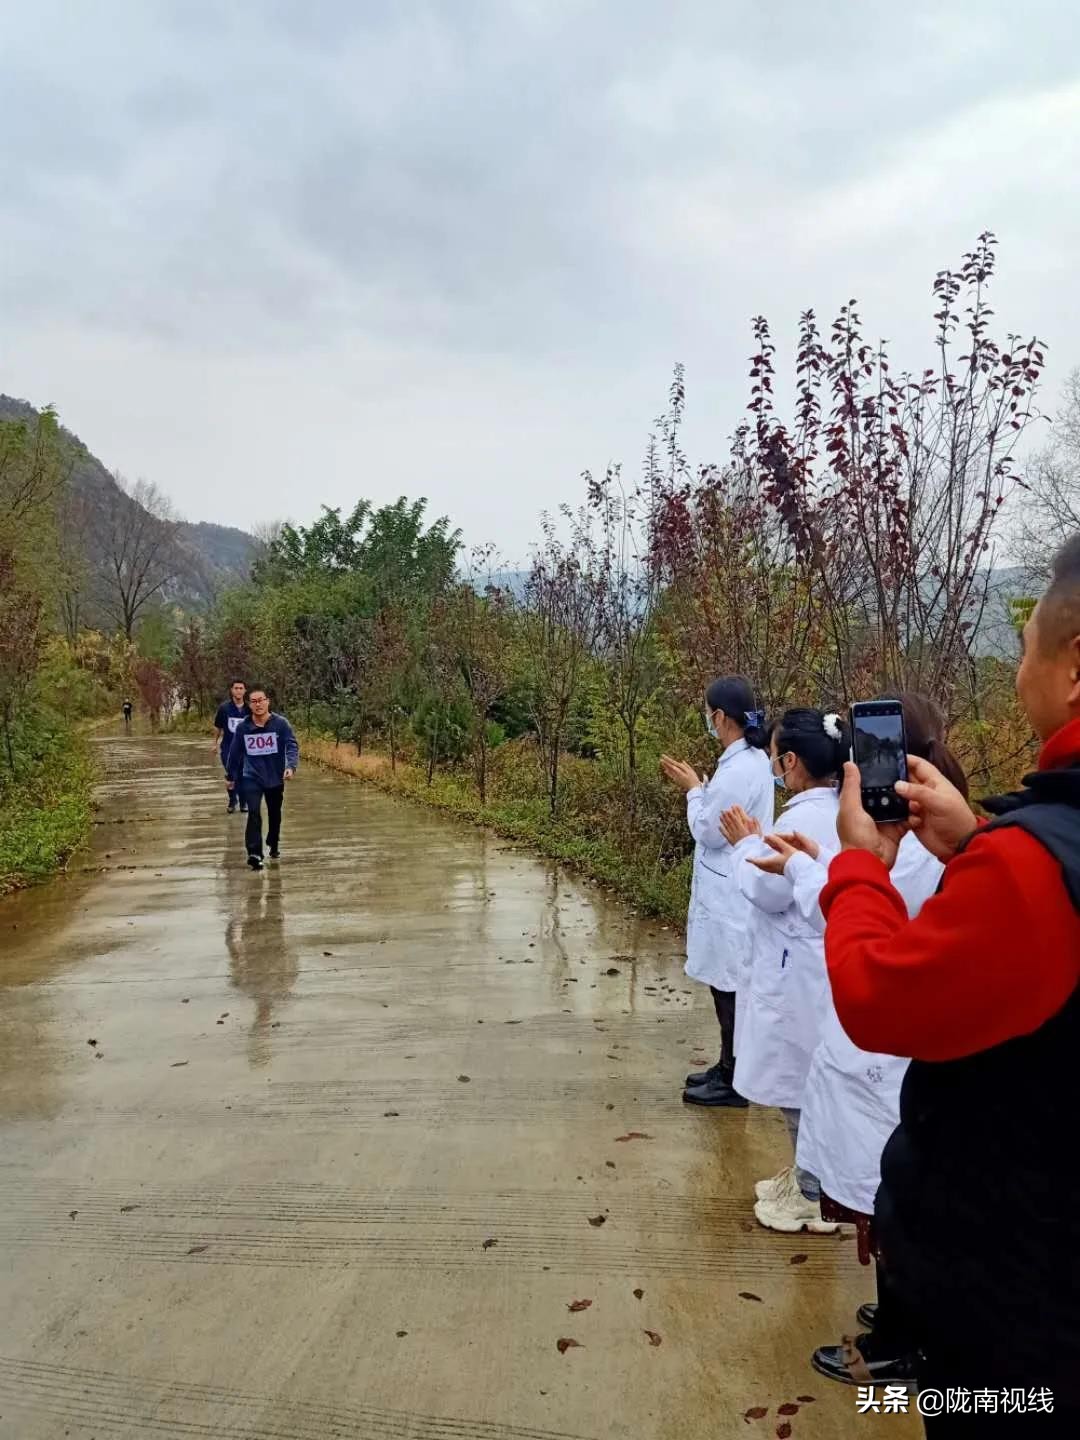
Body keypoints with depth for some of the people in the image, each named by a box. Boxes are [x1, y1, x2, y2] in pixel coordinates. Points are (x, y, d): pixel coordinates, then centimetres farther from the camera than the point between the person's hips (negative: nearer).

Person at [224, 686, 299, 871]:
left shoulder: (281, 723, -12)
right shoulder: (242, 727, -6)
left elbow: (292, 746, -19)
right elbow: (235, 752, 5)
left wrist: (291, 766, -37)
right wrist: (230, 776, 14)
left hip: (275, 778, 1)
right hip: (251, 778, -1)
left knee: (274, 814, 18)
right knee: (254, 813, -18)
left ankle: (273, 845, 41)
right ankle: (254, 853, -19)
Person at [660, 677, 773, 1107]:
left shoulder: (738, 769, -23)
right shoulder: (752, 758, 8)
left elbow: (708, 832, -17)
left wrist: (693, 790, -5)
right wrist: (697, 785, 8)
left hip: (729, 896, -10)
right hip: (732, 890, 10)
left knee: (730, 986, 2)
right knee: (730, 985, 19)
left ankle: (733, 1083, 14)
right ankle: (729, 1067, 31)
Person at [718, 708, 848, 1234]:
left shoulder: (802, 819, -24)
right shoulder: (836, 810, 6)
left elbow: (768, 893, -20)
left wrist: (746, 844, -7)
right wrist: (758, 844, 7)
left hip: (799, 972, -10)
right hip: (812, 963, 10)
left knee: (801, 1080, 5)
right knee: (807, 1079, 21)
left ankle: (817, 1198, 19)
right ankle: (808, 1175, 36)